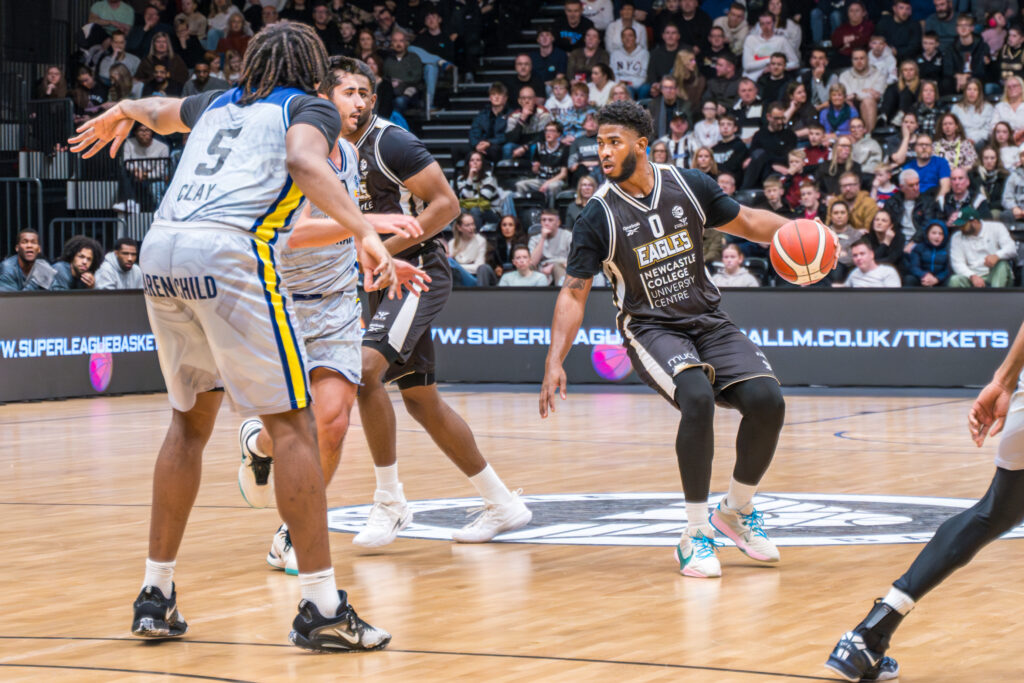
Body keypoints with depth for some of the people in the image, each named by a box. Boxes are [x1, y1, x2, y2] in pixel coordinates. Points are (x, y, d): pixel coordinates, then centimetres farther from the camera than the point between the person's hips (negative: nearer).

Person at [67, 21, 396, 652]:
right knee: (291, 423, -3)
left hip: (160, 251, 6)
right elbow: (303, 161, -9)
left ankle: (157, 596, 22)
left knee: (190, 422, 21)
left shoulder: (218, 104, 31)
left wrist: (121, 114, 75)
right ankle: (322, 607, -8)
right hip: (229, 252, -6)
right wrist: (365, 233, -20)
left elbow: (161, 111, 53)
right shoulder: (311, 108, 15)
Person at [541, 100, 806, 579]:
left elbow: (745, 221, 9)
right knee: (697, 398, -32)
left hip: (708, 320, 4)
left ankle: (736, 512, 9)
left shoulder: (689, 185, -4)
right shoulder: (598, 216, -11)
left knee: (766, 400, -17)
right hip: (650, 328, -4)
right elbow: (574, 293, -8)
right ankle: (697, 534, -19)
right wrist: (554, 362, -18)